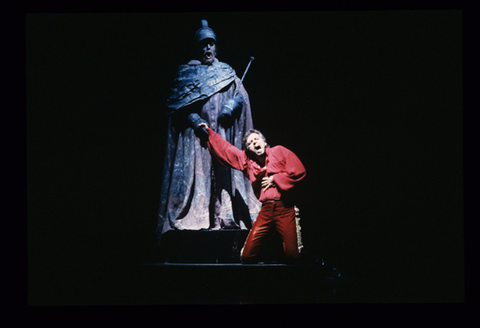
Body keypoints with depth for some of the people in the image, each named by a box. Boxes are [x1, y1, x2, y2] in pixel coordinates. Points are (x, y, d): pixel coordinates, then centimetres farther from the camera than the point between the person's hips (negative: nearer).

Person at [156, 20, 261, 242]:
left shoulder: (227, 72, 19)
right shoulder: (186, 72, 11)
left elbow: (241, 93, 8)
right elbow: (177, 103, 2)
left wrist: (232, 104, -15)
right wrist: (195, 120, -13)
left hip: (222, 133, 2)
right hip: (195, 132, -2)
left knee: (224, 172, -5)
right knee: (196, 172, -11)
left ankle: (224, 216, -8)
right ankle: (194, 216, -14)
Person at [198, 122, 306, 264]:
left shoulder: (279, 151, 6)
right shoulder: (246, 160, 16)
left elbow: (299, 171, -3)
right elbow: (225, 148, 25)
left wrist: (274, 179, -1)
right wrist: (209, 132, 28)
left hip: (285, 209, -4)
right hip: (266, 210, 4)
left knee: (292, 256, -11)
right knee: (248, 256, -6)